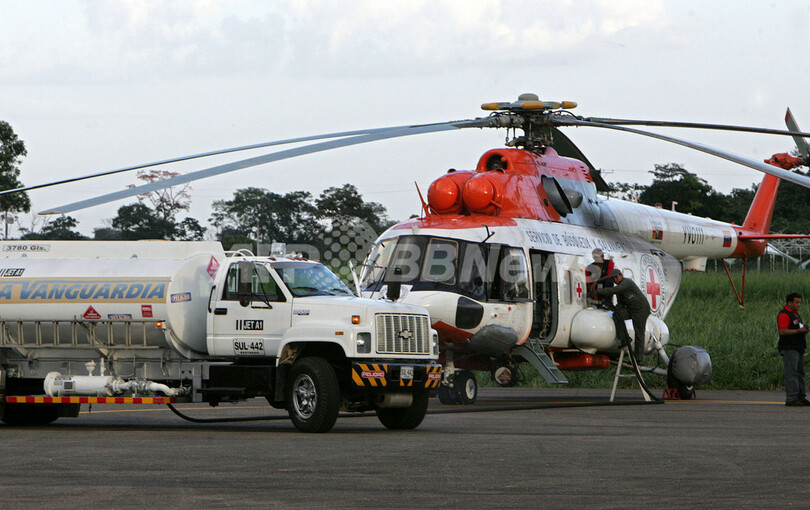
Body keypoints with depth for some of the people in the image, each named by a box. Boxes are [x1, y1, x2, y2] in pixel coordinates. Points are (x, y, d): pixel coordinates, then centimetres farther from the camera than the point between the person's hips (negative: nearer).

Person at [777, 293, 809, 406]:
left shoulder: (795, 314, 20)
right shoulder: (784, 315, -12)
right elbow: (782, 331, -21)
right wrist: (798, 331, -24)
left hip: (798, 348, 10)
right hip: (789, 349, -10)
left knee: (800, 373, 11)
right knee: (791, 373, -12)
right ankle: (791, 399, -13)